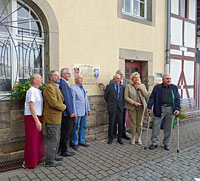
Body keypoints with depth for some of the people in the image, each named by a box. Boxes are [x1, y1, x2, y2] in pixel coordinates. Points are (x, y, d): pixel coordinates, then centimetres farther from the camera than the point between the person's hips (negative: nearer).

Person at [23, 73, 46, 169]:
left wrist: (39, 120, 15)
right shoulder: (32, 91, -15)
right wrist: (37, 121, -22)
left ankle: (36, 158, 33)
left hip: (37, 117, 9)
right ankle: (29, 163, 15)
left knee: (38, 139, 17)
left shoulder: (38, 91, 13)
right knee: (32, 140, 1)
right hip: (31, 118, -9)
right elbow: (31, 107, -20)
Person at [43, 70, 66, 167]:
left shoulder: (55, 87, 18)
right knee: (53, 139, -3)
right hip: (52, 118, -11)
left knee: (56, 138, 20)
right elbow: (53, 103, -24)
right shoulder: (50, 87, -17)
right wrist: (63, 107, -10)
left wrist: (62, 106, 8)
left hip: (56, 118, 11)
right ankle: (49, 161, 8)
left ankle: (54, 156, 34)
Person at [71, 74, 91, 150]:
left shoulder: (83, 88, 13)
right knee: (76, 128, 4)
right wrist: (74, 113, -16)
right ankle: (75, 143, 18)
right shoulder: (73, 88, -11)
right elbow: (72, 101, -14)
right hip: (78, 112, -7)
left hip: (84, 112, 8)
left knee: (83, 127, 15)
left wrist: (88, 109, 15)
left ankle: (82, 141, 29)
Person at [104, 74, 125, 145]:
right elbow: (105, 96, 8)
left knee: (120, 124, 5)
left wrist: (122, 104, 7)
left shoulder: (122, 87, 11)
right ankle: (110, 138, 16)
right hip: (112, 108, -3)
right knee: (111, 123, 2)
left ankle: (119, 138, 19)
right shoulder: (109, 86, 2)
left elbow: (124, 97, 17)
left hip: (120, 108, 3)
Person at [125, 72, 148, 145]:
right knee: (133, 123, 2)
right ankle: (133, 138, 17)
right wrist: (134, 102, -16)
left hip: (141, 107, 2)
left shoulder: (142, 86, 9)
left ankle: (139, 138, 20)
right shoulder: (128, 86, -1)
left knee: (140, 123, 7)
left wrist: (142, 89, -10)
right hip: (132, 107, -2)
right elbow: (126, 97, -6)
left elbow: (147, 96, 4)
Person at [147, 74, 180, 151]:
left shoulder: (174, 87, 10)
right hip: (160, 109, -1)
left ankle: (166, 144, 23)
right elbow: (152, 97, 0)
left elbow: (177, 99, 7)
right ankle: (154, 143, 11)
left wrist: (177, 108, -5)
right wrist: (149, 107, -8)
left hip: (171, 110, 2)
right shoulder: (157, 87, 4)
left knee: (168, 128, 8)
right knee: (156, 126, -1)